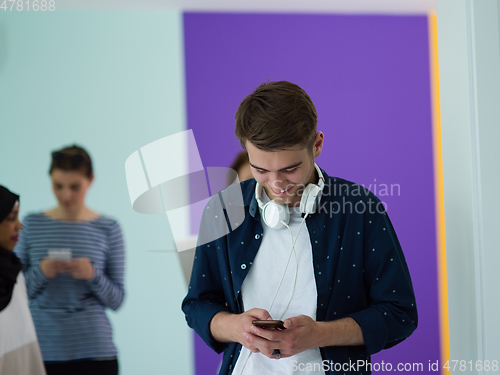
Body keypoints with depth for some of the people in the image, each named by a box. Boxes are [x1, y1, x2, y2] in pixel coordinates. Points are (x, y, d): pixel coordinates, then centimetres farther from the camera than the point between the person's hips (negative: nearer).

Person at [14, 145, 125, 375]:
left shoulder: (108, 229, 1)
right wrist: (40, 273, -13)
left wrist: (93, 275, -15)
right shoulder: (32, 225, 3)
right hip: (41, 350, 1)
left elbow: (116, 300, 3)